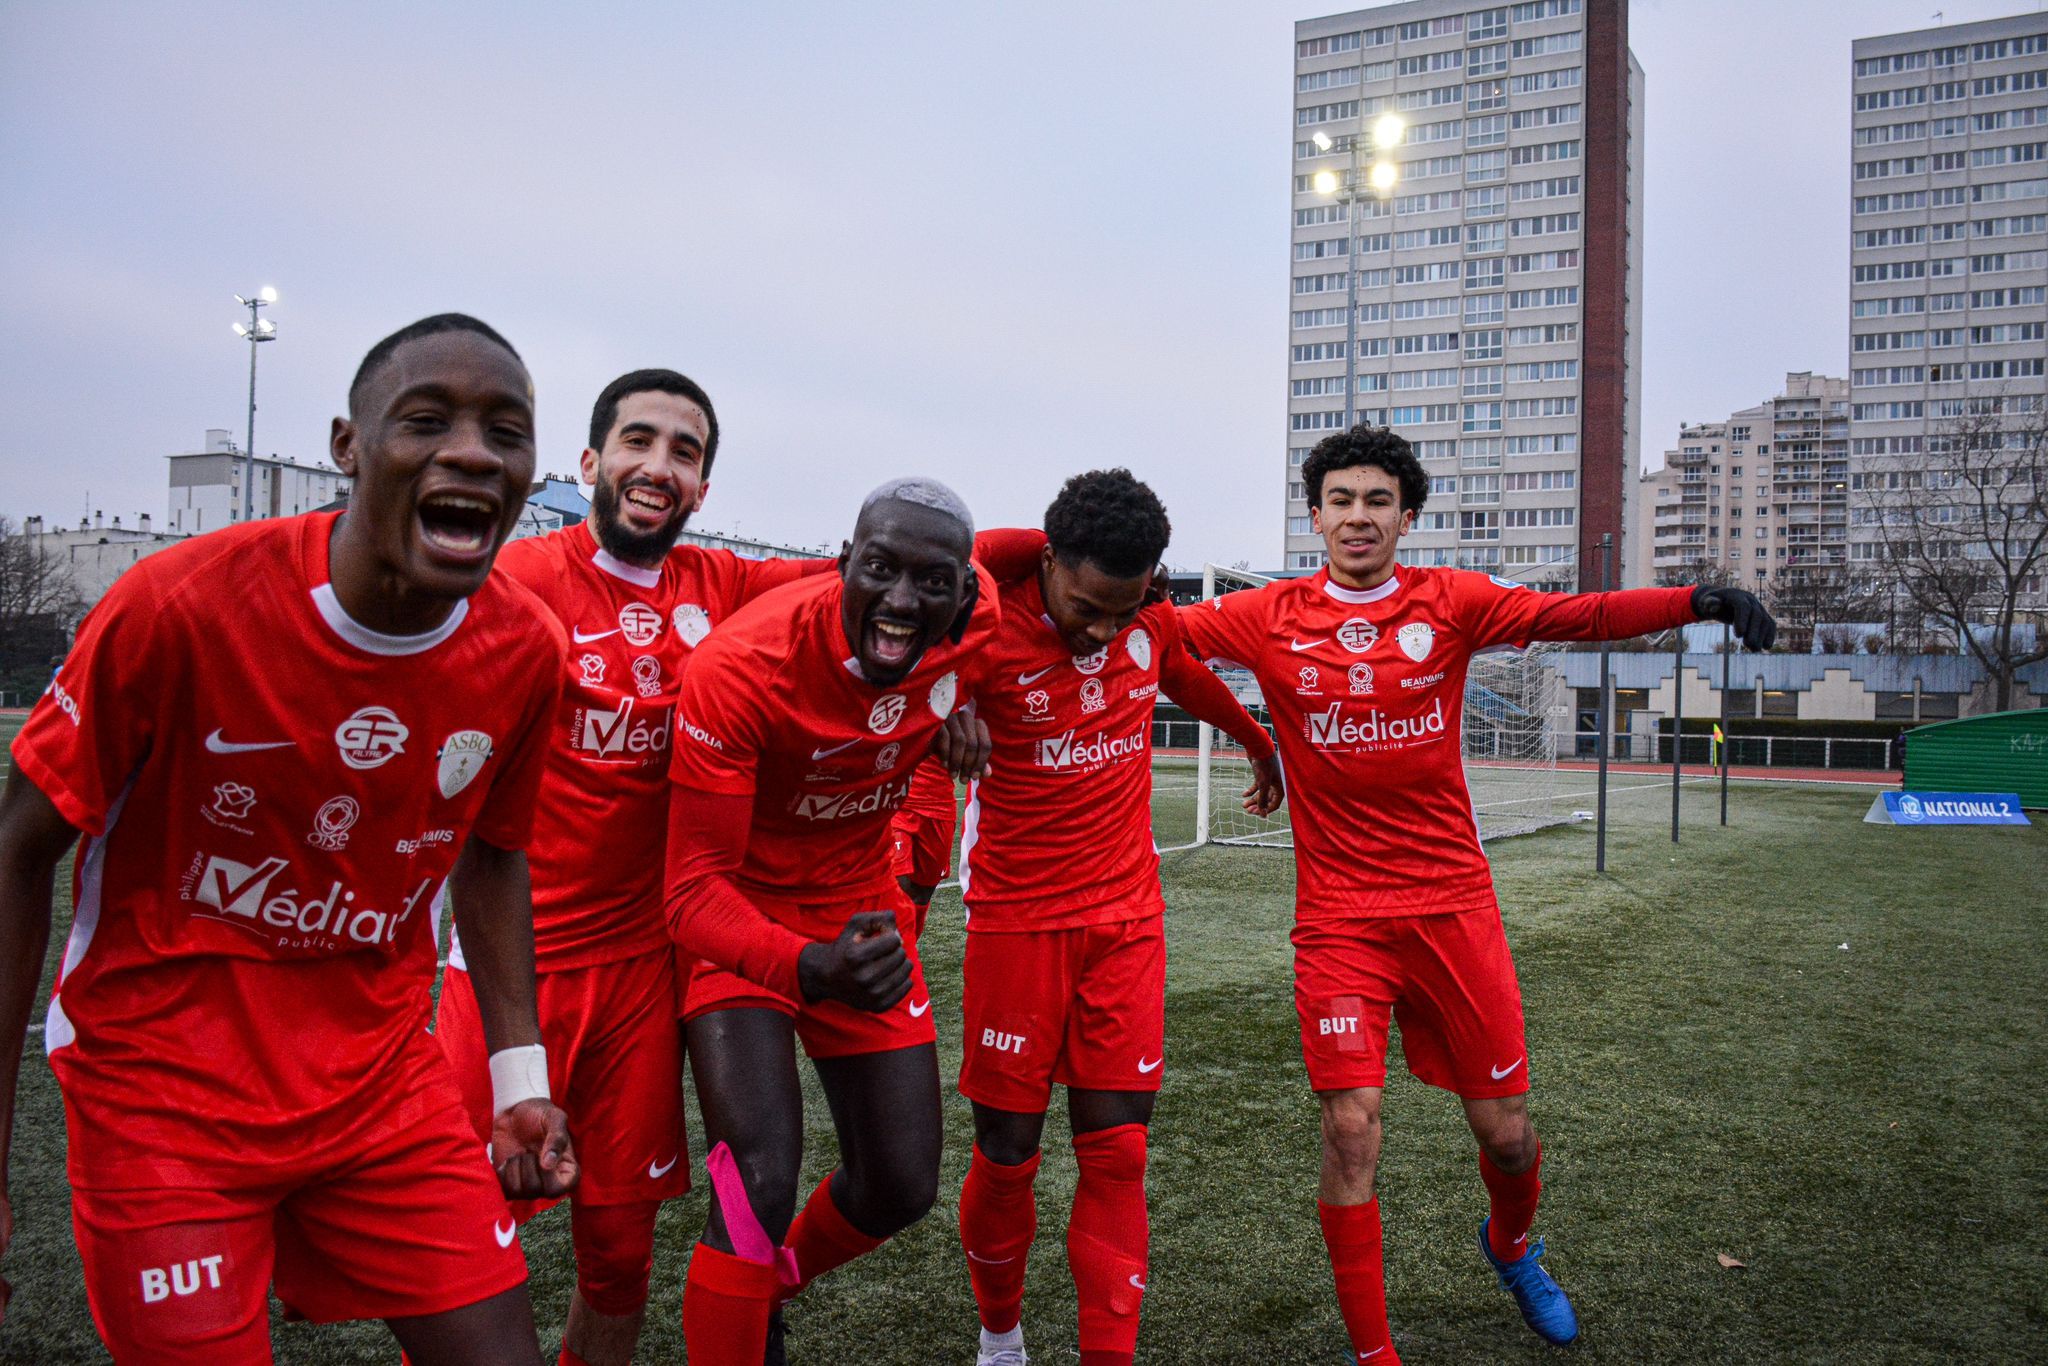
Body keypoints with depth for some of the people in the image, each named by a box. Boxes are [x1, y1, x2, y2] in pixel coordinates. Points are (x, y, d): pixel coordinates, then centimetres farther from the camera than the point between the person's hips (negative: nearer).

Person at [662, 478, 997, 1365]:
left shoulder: (973, 619, -18)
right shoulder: (743, 668, -31)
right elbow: (696, 890, -29)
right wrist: (811, 968, -47)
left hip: (861, 906, 5)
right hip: (742, 917, -4)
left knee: (901, 1188, 9)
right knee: (763, 1185, -20)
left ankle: (765, 1294, 41)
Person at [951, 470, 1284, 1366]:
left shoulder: (1152, 622, -1)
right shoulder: (987, 634, -16)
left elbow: (1193, 681, 20)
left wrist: (1259, 745, 38)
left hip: (1128, 919, 3)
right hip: (1017, 922, -3)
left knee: (1115, 1153, 2)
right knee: (1007, 1152, 6)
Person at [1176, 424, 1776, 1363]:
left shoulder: (1451, 603, 0)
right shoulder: (1273, 618, 0)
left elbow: (1579, 615, -10)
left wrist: (1695, 601, -24)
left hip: (1451, 904, 1)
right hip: (1339, 917, -1)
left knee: (1505, 1130, 9)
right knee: (1350, 1130, -8)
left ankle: (1511, 1245, 46)